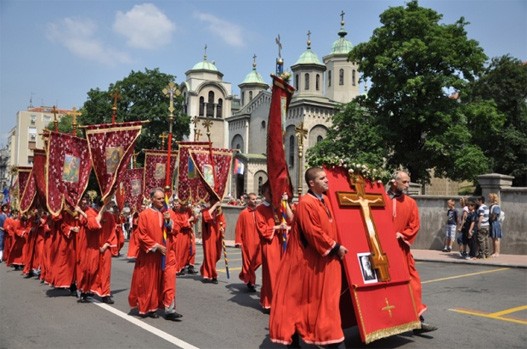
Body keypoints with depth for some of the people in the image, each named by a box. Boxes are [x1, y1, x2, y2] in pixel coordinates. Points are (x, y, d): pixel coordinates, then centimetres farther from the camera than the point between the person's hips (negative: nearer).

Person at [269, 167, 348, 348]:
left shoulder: (325, 200, 10)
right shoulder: (306, 203, -18)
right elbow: (314, 233, -22)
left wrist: (335, 246, 14)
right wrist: (335, 247, -15)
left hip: (324, 259, 9)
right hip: (308, 260, -9)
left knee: (327, 299, 12)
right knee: (300, 298, 3)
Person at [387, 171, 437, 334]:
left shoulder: (410, 203, 4)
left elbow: (414, 225, 3)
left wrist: (402, 235, -11)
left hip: (401, 248, 3)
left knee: (412, 281, 2)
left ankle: (417, 319, 10)